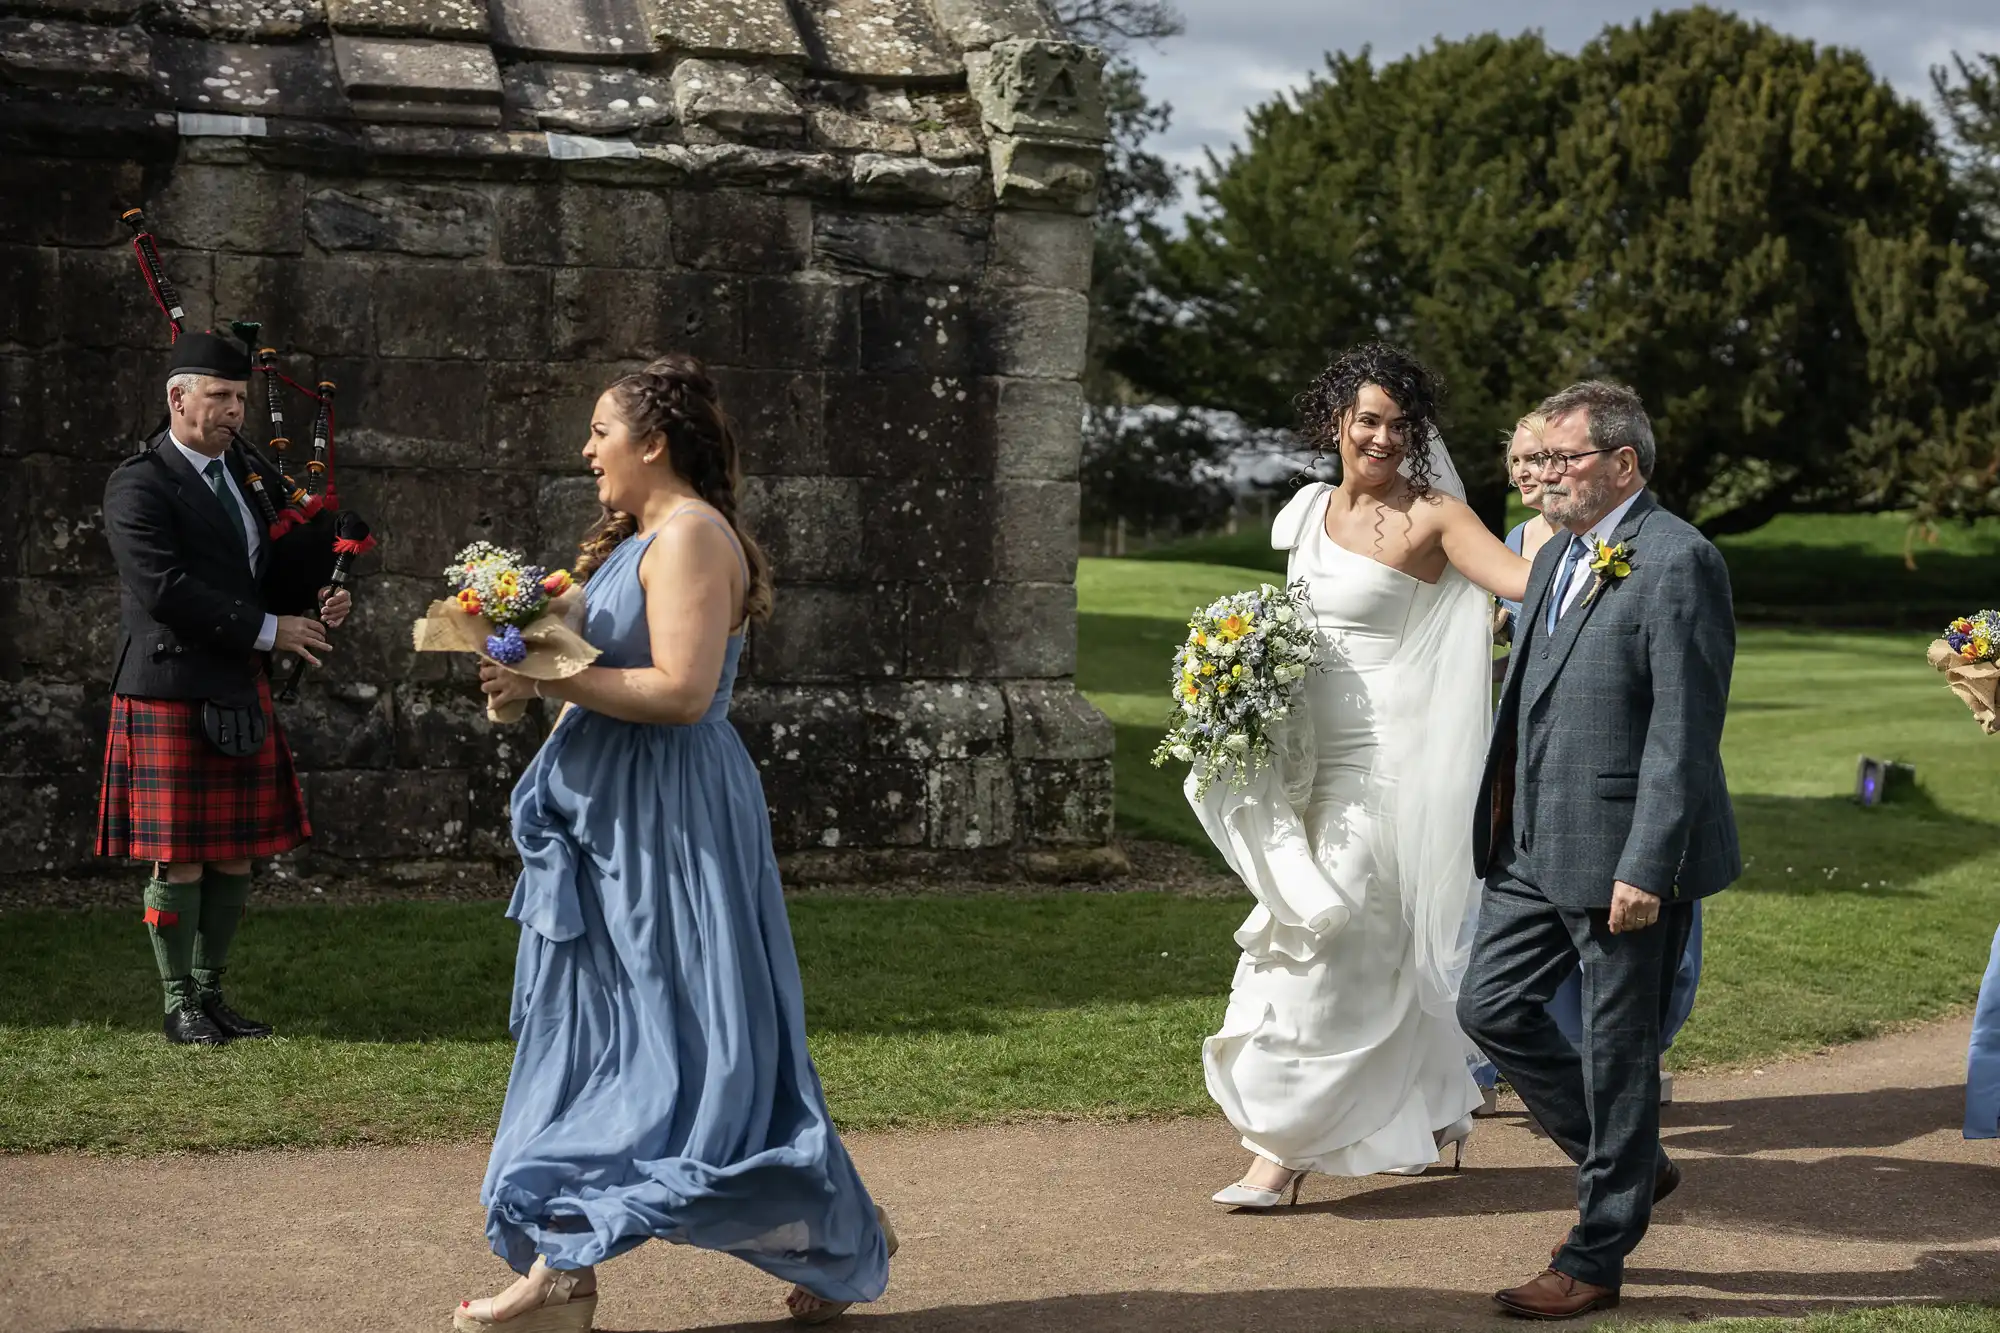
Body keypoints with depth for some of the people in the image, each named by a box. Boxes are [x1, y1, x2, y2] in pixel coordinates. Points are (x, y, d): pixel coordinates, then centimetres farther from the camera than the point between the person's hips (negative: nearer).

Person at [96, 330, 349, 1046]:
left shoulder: (240, 469, 15)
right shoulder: (139, 485, -10)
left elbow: (266, 567, 23)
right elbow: (166, 590, -19)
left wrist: (315, 602, 1)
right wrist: (268, 630, -16)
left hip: (242, 691, 7)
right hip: (171, 692, -7)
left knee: (237, 855, 9)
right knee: (178, 859, -1)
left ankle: (211, 993, 21)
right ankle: (180, 1005, 10)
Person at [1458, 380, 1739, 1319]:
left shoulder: (1677, 562, -14)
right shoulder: (1557, 557, 14)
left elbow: (1684, 731, -19)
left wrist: (1646, 869, -21)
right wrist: (1504, 819, 15)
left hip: (1625, 859, -9)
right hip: (1535, 847, 9)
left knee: (1617, 1053, 2)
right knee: (1489, 1007, 11)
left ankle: (1595, 1259, 15)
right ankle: (1629, 1165, 29)